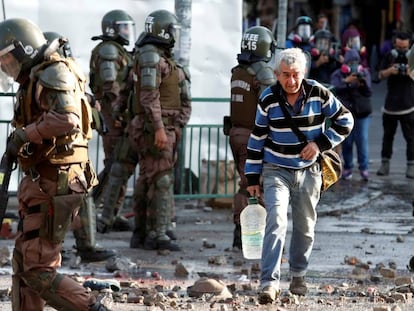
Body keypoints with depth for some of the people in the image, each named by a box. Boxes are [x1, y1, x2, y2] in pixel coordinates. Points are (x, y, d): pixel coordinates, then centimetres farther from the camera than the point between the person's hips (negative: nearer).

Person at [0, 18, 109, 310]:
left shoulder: (54, 75, -15)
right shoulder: (33, 80, 16)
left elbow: (67, 120, -32)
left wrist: (24, 135, -24)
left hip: (53, 186, -10)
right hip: (40, 184, 10)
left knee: (39, 271, -10)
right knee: (24, 264, 13)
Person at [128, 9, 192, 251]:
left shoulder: (161, 58, 18)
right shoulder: (150, 56, -13)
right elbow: (149, 95, -20)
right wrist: (159, 129, -24)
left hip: (166, 128, 10)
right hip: (155, 128, -10)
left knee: (147, 181, 11)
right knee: (161, 180, -11)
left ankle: (141, 233, 15)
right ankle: (158, 234, -13)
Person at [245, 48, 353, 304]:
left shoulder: (319, 94, -7)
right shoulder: (269, 99, -6)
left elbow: (345, 121, 3)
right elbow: (257, 139, 3)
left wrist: (321, 144, -10)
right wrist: (252, 178, 4)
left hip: (308, 171, 2)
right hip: (276, 171, -2)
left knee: (305, 228, 11)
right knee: (277, 221, -19)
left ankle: (298, 275, 33)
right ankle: (269, 282, -25)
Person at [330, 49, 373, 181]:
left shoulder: (364, 73, 3)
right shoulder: (338, 75, 0)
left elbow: (368, 93, -7)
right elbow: (335, 90, -19)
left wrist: (363, 84, -29)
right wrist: (346, 81, -35)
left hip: (362, 113, 0)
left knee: (362, 140, -7)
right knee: (347, 141, 0)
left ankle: (364, 168, -1)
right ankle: (347, 167, 12)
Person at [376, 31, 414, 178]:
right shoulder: (389, 57, 5)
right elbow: (381, 75, 1)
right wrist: (390, 70, -20)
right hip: (390, 104, 3)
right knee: (388, 136, 10)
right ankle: (385, 164, 17)